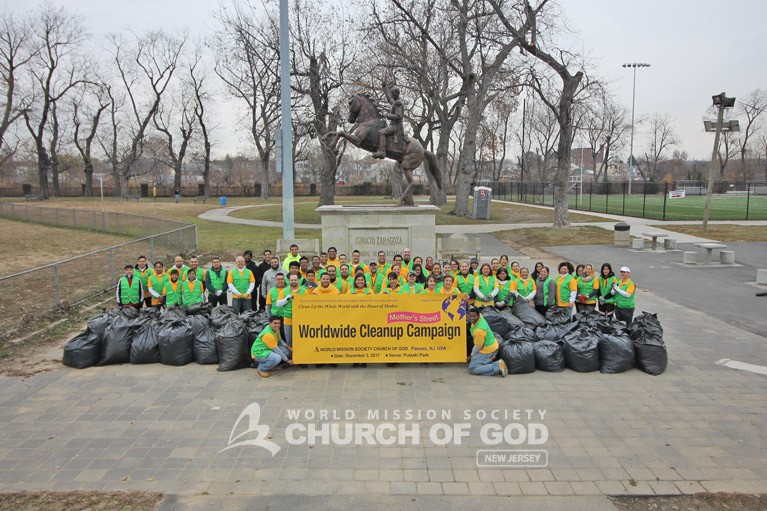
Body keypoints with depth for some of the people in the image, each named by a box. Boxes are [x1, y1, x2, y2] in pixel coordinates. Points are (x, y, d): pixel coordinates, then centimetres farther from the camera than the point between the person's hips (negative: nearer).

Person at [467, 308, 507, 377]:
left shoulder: (478, 330, -32)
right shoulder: (479, 316, -8)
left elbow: (478, 346, -20)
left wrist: (471, 356, -6)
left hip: (487, 351, -10)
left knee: (472, 369, -11)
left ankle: (497, 367, -15)